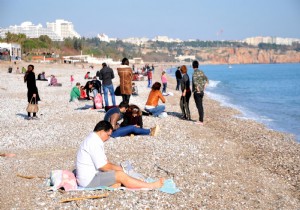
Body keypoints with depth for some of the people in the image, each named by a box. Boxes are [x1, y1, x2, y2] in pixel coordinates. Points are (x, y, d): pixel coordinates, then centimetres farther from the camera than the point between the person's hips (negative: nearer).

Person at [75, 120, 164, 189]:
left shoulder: (93, 140, 14)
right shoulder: (94, 142, -19)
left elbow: (104, 162, 17)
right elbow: (103, 166, -21)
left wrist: (115, 167, 2)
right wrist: (116, 168, -3)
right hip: (88, 180, -11)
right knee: (120, 175, -14)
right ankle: (152, 186, -11)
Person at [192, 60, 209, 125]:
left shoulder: (195, 73, -14)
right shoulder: (201, 72, 9)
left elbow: (195, 82, -30)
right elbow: (206, 80, 14)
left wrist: (198, 89, -20)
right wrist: (204, 88, 14)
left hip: (197, 92, -7)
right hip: (202, 92, 7)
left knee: (199, 106, -4)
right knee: (200, 106, 15)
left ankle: (201, 121, -2)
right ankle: (201, 120, 21)